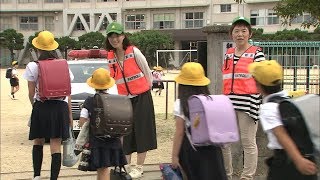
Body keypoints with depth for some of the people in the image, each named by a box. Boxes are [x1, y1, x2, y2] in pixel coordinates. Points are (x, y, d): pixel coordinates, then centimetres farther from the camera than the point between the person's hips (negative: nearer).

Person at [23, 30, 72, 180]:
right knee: (56, 146, 1)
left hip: (41, 107, -1)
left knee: (38, 142, 18)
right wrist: (69, 113, 11)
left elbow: (31, 92, -2)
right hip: (60, 107, 1)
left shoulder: (33, 66, -4)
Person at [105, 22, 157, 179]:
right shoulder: (110, 57, 1)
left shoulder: (134, 52, -12)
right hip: (124, 99, 4)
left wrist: (146, 89, 5)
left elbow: (147, 72, -4)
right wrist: (124, 91, 8)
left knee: (141, 132, 0)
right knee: (125, 133, 8)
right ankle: (127, 166, 21)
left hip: (141, 98, -4)